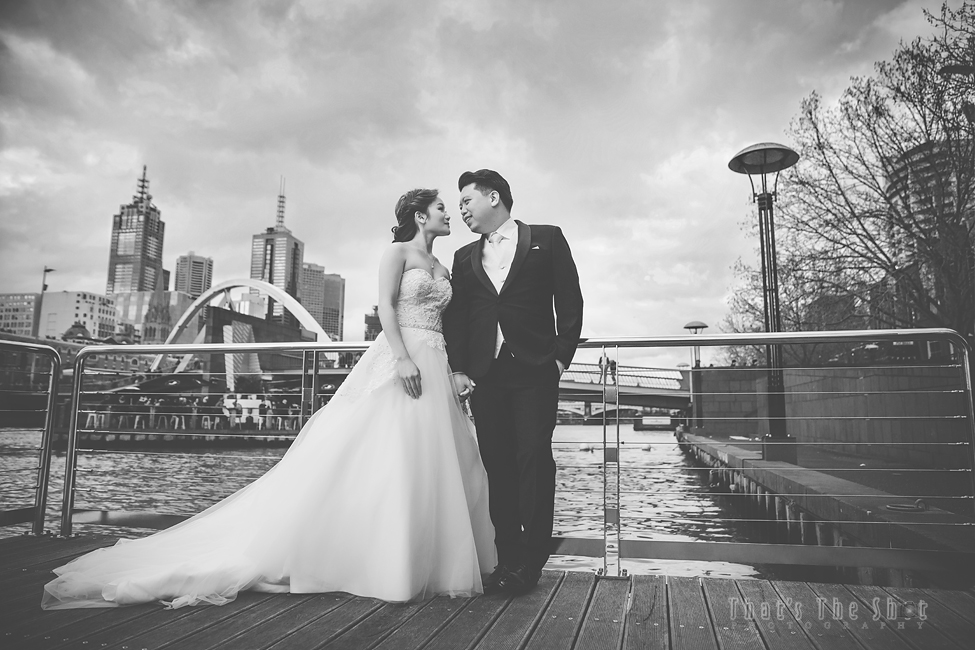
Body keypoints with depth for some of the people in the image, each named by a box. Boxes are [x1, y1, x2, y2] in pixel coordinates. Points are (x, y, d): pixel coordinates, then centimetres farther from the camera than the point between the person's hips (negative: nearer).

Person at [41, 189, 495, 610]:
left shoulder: (441, 268, 21)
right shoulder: (397, 252, 1)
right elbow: (386, 307, -10)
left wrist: (455, 371, 11)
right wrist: (403, 357, -21)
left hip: (434, 368, 7)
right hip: (399, 360, -7)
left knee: (431, 463, 5)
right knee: (387, 459, -10)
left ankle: (422, 562, 12)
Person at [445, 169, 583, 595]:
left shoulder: (547, 239, 8)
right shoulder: (464, 257, 18)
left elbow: (569, 301, 4)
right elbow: (455, 316, 13)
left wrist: (561, 356, -4)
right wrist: (458, 368, 2)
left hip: (535, 372, -3)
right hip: (484, 375, 4)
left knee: (534, 460, -5)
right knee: (497, 465, 4)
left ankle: (531, 562, 4)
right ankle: (508, 558, 12)